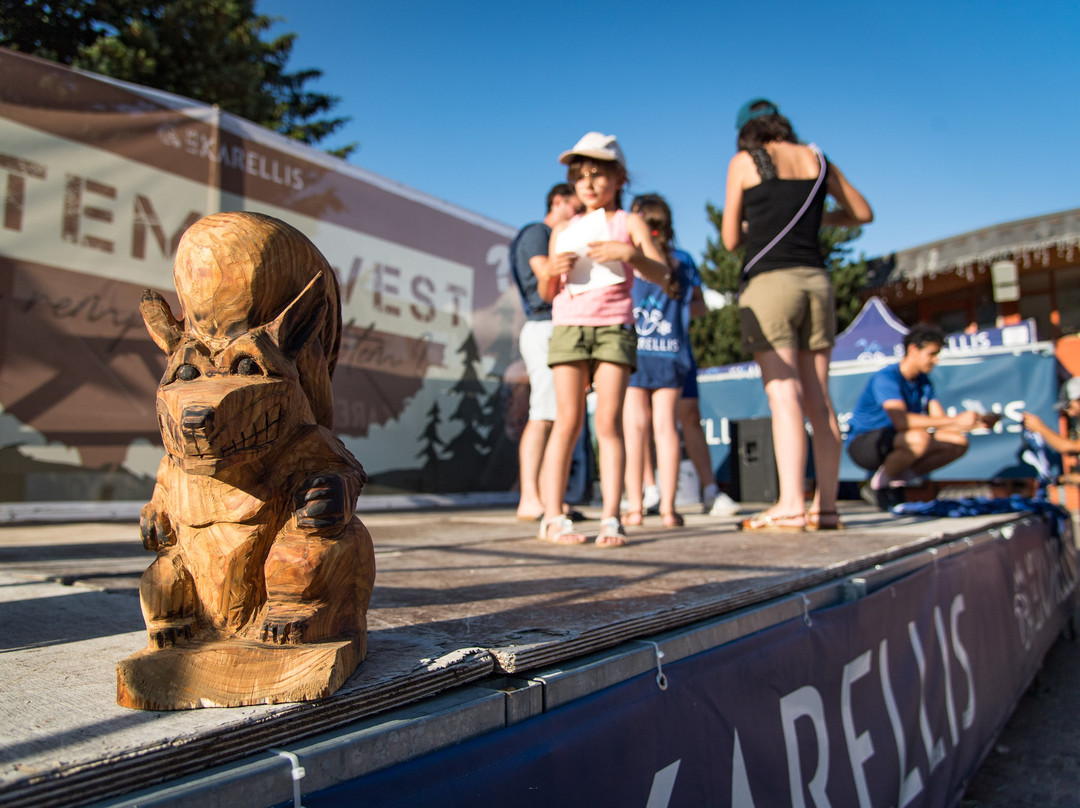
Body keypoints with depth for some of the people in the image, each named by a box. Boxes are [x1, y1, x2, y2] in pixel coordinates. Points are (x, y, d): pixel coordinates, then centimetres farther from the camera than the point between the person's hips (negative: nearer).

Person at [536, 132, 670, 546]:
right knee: (568, 421, -6)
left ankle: (610, 518, -8)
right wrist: (551, 271, -4)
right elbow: (546, 294, 18)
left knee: (608, 421, -8)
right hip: (568, 326, 2)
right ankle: (553, 517, -6)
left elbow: (660, 272, -2)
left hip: (615, 328, -1)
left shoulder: (629, 222, 10)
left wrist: (629, 253, -19)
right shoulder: (562, 231, 18)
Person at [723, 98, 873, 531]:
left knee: (784, 394, -12)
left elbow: (730, 239, 6)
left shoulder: (744, 161, 5)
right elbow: (863, 213, 24)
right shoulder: (816, 159, 16)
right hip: (815, 280, 5)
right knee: (818, 399, 5)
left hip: (768, 280, -4)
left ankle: (790, 505, -17)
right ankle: (826, 506, 6)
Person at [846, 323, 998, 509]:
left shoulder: (923, 381, 8)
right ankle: (879, 483, -11)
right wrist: (955, 420, -35)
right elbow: (901, 420, -35)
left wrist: (976, 422, -16)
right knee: (919, 438, -36)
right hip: (863, 443, -9)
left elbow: (939, 418, 1)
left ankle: (896, 480, -2)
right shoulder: (886, 377, -20)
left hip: (894, 441, 9)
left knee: (959, 442, -3)